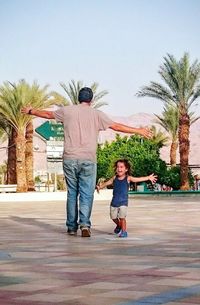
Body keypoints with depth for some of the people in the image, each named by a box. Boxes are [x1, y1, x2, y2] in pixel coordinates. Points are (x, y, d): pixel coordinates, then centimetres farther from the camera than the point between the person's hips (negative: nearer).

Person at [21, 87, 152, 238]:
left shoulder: (67, 110, 7)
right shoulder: (97, 114, 3)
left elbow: (47, 114, 22)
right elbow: (117, 126, 3)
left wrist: (30, 111, 40)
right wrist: (138, 131, 12)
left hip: (70, 159, 2)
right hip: (88, 160, -2)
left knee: (72, 193, 11)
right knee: (87, 194, 1)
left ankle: (72, 227, 15)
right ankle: (85, 224, -15)